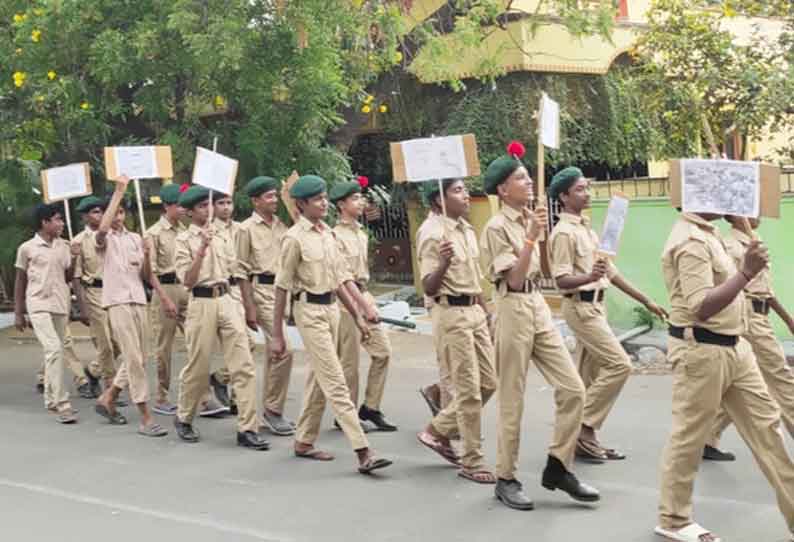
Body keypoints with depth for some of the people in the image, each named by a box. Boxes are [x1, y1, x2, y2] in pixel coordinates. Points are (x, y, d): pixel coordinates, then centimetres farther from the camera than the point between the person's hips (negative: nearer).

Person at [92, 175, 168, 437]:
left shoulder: (135, 238, 14)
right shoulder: (104, 239, 0)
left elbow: (146, 276, 13)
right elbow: (103, 228, -27)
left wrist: (146, 258, -9)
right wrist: (119, 191, -25)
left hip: (138, 300, 6)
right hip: (117, 301, -6)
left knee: (136, 358, 12)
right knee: (134, 359, -10)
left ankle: (108, 399, 31)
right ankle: (146, 418, -8)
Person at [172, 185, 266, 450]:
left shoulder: (221, 236, 14)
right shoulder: (184, 240, -1)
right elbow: (187, 280, -11)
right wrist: (202, 249, -19)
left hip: (227, 301, 4)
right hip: (201, 304, -4)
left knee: (244, 365, -5)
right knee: (198, 367, 5)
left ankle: (246, 428, -2)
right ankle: (183, 418, 29)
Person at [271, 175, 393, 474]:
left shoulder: (327, 233, 11)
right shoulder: (294, 238, -10)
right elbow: (282, 288, -9)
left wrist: (358, 314, 14)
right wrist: (277, 335, -8)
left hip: (332, 307, 8)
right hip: (310, 310, -8)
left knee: (319, 380, 14)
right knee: (336, 383, -9)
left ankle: (304, 442, 26)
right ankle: (363, 452, -11)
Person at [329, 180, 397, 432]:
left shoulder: (362, 234, 15)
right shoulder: (336, 236, -11)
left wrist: (367, 297, 15)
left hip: (364, 296, 8)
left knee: (382, 351, 5)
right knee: (349, 361, -1)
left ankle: (370, 407, 16)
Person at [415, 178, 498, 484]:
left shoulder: (467, 230, 12)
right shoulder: (434, 234, -14)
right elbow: (428, 288, -18)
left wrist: (486, 313, 20)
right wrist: (444, 262, -35)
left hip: (475, 312, 9)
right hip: (452, 314, -9)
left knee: (488, 383, 11)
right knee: (469, 390, -4)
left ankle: (437, 431, 27)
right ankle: (472, 462, 9)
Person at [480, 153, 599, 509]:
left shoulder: (530, 219, 11)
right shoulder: (497, 227, -12)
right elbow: (514, 279, -20)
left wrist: (540, 233, 9)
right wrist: (531, 236, -23)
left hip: (539, 306, 7)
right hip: (513, 309, -7)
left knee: (572, 389, 2)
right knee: (512, 401, 1)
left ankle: (558, 467, 13)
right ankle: (506, 479, 15)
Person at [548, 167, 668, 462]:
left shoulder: (586, 227, 14)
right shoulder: (564, 232, -14)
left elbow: (610, 271, 17)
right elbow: (562, 280, -20)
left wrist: (645, 300, 16)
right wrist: (589, 277, -40)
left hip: (595, 306, 9)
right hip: (581, 307, -9)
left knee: (590, 375, 9)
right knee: (619, 364, -13)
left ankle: (584, 437, 14)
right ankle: (583, 428, -6)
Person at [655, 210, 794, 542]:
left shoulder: (705, 233, 12)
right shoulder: (691, 240, -20)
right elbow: (701, 307, -27)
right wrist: (746, 273, -29)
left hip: (732, 346, 10)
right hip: (701, 351, -10)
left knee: (766, 425, 11)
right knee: (689, 437, 3)